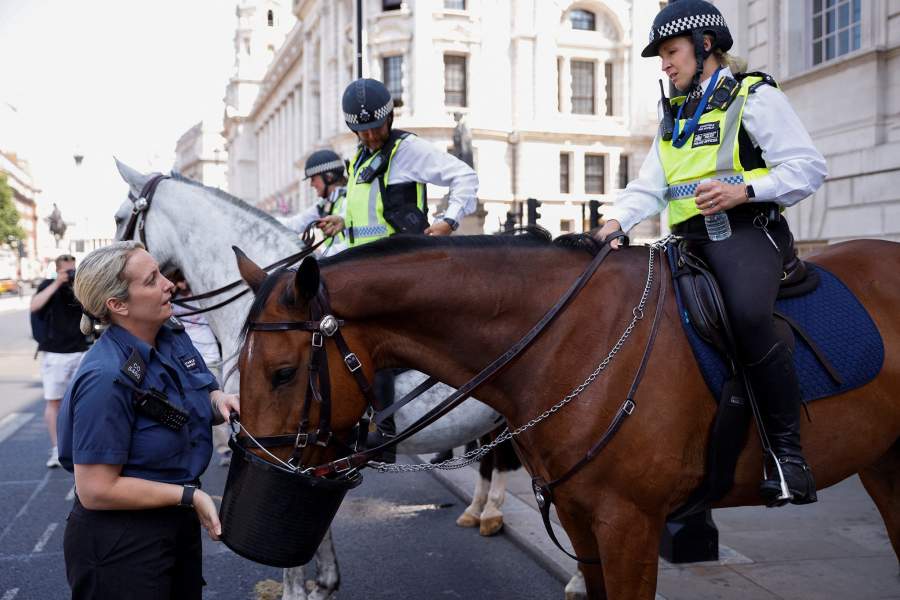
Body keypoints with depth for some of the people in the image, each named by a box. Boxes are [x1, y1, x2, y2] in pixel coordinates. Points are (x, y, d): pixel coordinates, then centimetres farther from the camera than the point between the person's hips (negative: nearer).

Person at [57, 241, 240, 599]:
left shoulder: (174, 336, -3)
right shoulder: (106, 378, -27)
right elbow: (95, 492, -24)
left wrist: (218, 400, -9)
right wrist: (189, 495, -22)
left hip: (180, 524, 8)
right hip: (121, 545, -8)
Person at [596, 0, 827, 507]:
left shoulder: (754, 97, 3)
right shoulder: (674, 117, 24)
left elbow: (809, 167, -4)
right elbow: (648, 189, 15)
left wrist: (743, 190, -19)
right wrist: (614, 223, -5)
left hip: (746, 230, -8)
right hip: (690, 240, 8)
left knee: (748, 314, -35)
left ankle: (788, 451, -24)